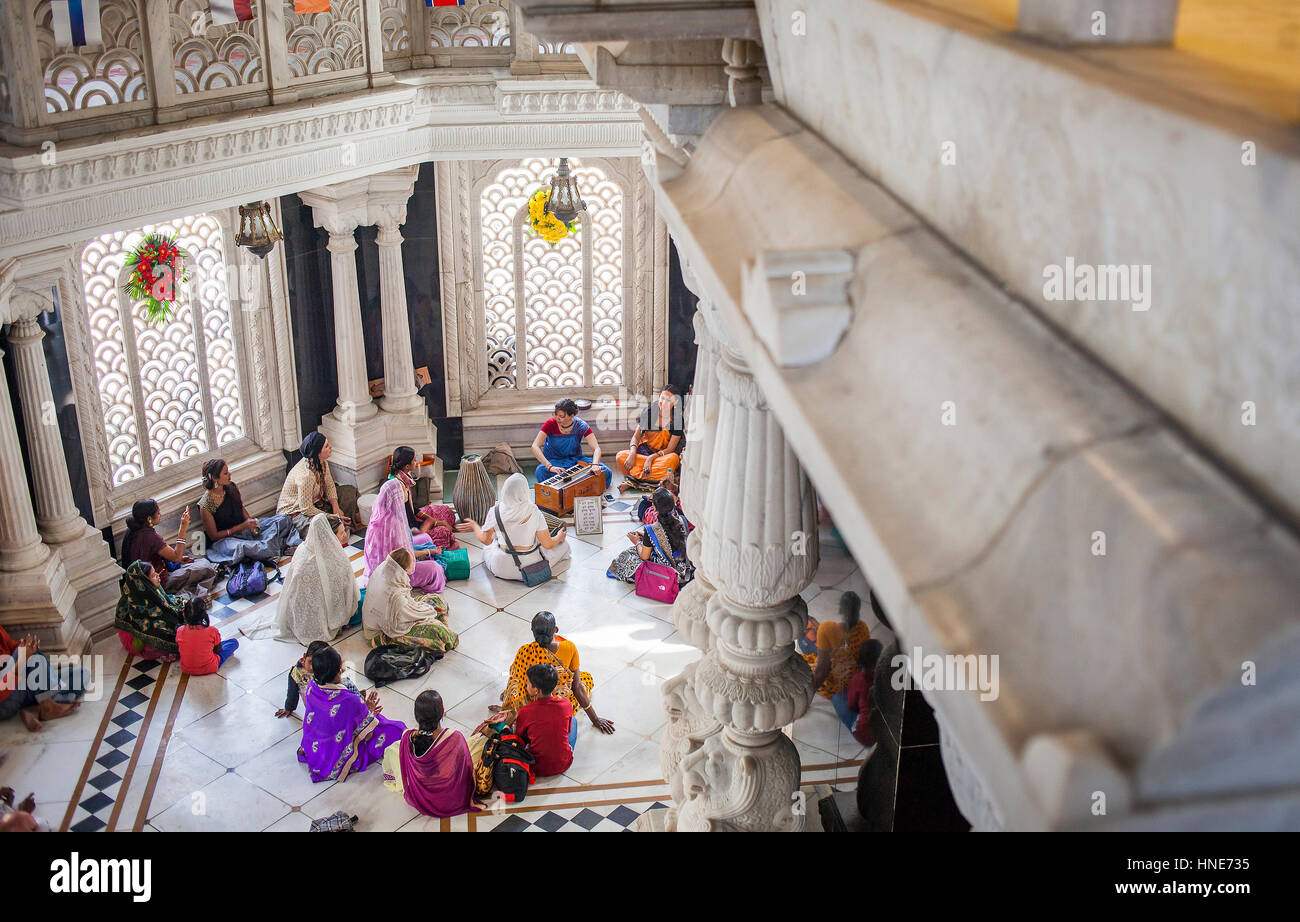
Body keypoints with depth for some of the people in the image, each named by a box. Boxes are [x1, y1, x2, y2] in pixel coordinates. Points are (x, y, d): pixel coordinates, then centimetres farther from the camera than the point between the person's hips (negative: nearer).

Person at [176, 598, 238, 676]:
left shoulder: (180, 631, -17)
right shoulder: (212, 631, -24)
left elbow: (179, 649, 2)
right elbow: (218, 649, -7)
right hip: (209, 669, -4)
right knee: (234, 642, 9)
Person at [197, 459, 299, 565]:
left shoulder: (232, 488, -1)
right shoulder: (205, 505, -18)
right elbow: (214, 536, -12)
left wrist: (250, 521, -4)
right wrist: (242, 526, -17)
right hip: (223, 539, -7)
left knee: (284, 520, -9)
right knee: (241, 547, -44)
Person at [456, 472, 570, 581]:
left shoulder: (495, 512, -17)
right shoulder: (534, 512, -21)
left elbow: (485, 540, -3)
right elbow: (547, 544, -15)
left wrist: (474, 526, 17)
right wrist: (559, 537, 8)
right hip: (530, 569, -3)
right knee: (563, 544, 20)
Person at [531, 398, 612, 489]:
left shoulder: (581, 426, -13)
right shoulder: (551, 424, -16)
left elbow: (596, 448, -19)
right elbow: (535, 447, -25)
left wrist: (595, 465, -42)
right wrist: (550, 466, -40)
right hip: (553, 460, -1)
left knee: (606, 472, -22)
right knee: (541, 472, -38)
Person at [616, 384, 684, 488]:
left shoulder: (677, 420, -9)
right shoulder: (648, 412, -4)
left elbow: (670, 449, -12)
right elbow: (636, 436, -2)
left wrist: (651, 458, -27)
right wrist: (632, 454, -22)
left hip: (662, 455, -2)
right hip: (644, 450, 2)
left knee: (673, 458, -39)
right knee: (621, 456, -26)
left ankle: (634, 482, -35)